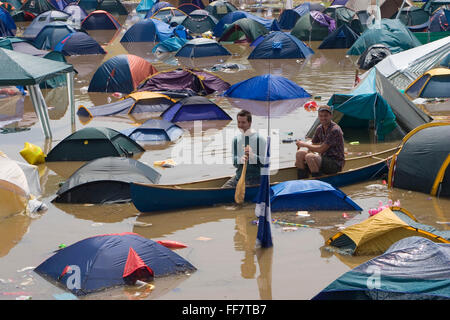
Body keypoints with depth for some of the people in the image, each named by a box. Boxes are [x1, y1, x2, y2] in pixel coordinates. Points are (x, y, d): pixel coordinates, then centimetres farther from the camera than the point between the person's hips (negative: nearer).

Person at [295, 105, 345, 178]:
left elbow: (321, 149, -21)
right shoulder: (320, 128, 8)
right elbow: (313, 145, 16)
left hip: (336, 163, -8)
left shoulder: (335, 130, -19)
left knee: (309, 157, -30)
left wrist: (304, 144, -9)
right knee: (300, 153, -4)